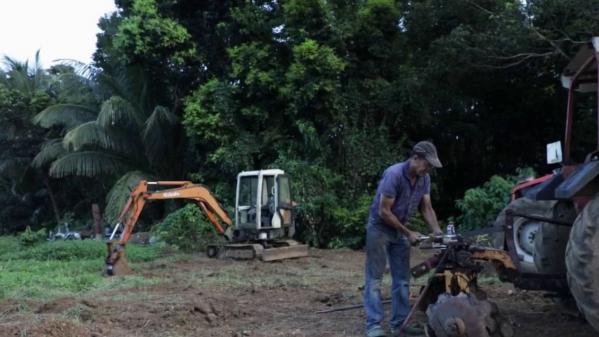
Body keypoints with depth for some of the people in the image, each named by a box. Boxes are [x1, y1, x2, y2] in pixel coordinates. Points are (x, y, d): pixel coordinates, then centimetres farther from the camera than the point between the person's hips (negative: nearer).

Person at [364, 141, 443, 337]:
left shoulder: (424, 179, -4)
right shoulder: (394, 174, -26)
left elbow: (427, 208, 3)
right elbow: (384, 212, -24)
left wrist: (437, 232, -13)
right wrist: (408, 232, -18)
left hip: (400, 230, 7)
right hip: (379, 228, -7)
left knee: (402, 279, 7)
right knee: (375, 279, -4)